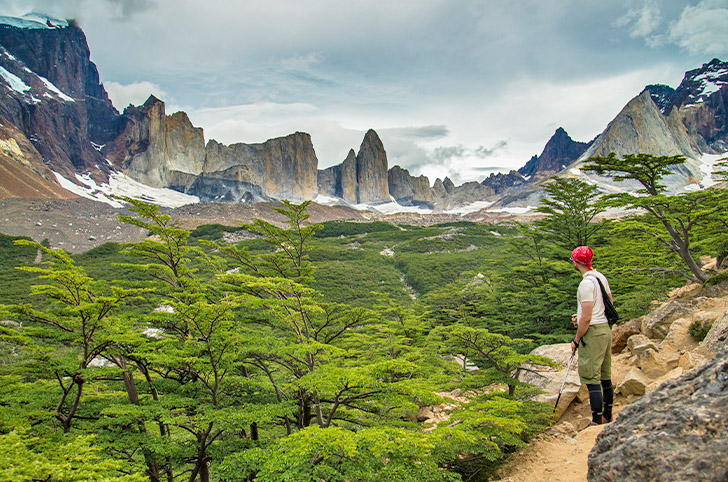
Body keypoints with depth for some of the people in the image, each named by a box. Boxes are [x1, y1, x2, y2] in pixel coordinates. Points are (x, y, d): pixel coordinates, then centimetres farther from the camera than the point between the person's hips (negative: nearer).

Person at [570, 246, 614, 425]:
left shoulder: (586, 283, -19)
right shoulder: (601, 277, 9)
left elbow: (587, 318, -21)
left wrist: (576, 340, -10)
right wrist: (581, 316, 16)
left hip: (593, 332, -10)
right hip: (606, 329, 10)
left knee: (591, 378, -4)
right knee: (605, 376, 18)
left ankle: (597, 422, -1)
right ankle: (607, 415, 29)